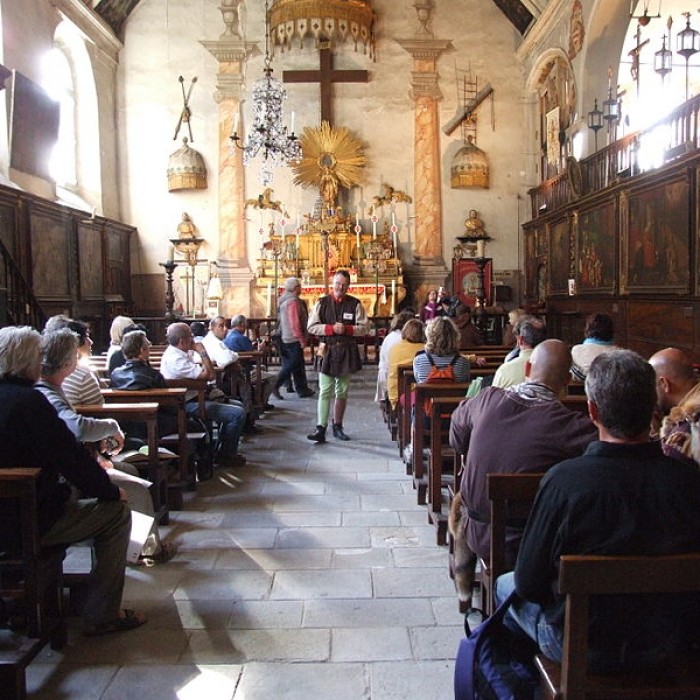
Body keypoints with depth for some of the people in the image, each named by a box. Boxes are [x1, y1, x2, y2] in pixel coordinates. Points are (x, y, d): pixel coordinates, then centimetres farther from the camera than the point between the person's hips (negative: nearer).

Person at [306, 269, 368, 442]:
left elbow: (363, 328, 0)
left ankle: (337, 426, 24)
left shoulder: (355, 304, 1)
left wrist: (346, 329, -16)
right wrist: (331, 328, -16)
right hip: (327, 350, -1)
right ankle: (321, 429, -7)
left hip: (347, 352, 2)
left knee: (342, 392, 11)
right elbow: (312, 327, -3)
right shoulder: (322, 303, 0)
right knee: (325, 392, -6)